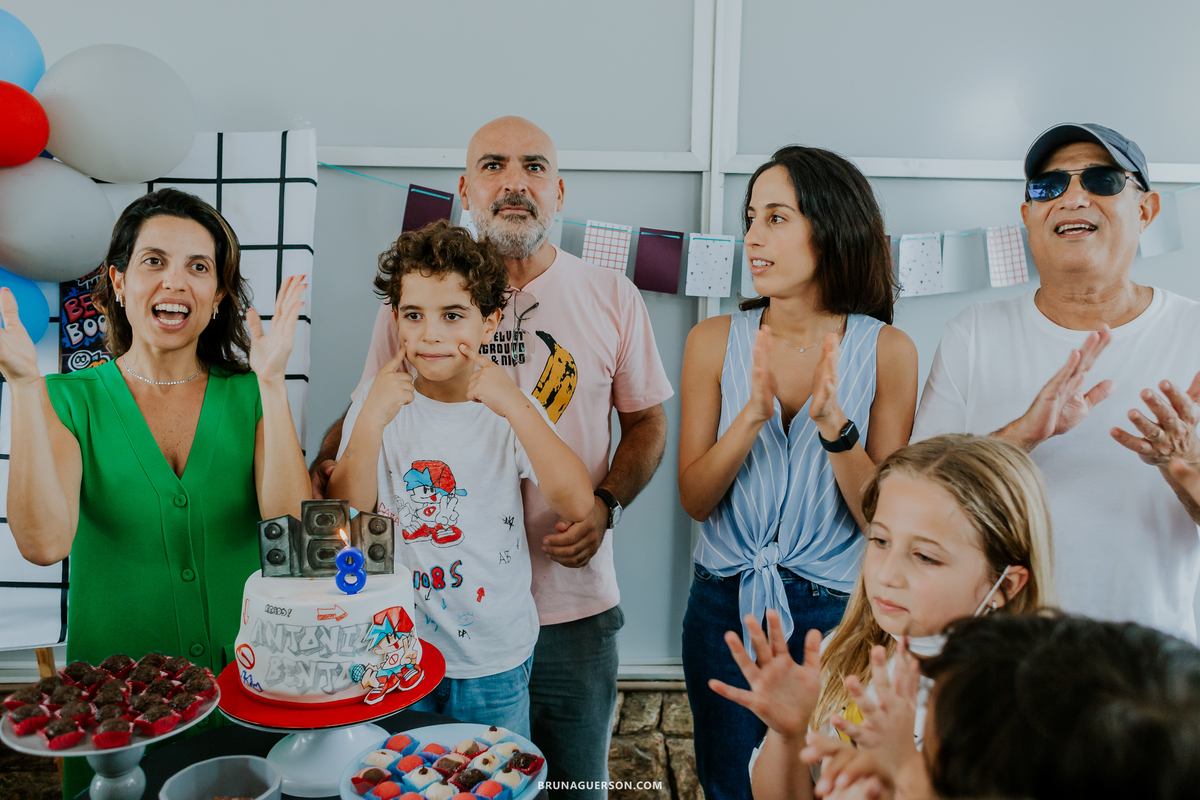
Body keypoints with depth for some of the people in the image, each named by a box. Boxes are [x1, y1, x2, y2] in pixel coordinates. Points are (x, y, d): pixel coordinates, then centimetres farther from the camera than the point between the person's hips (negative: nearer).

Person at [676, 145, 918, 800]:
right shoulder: (715, 341, -4)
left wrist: (834, 423, -25)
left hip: (835, 610, -1)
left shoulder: (886, 350, -8)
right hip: (723, 605, 2)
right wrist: (754, 413, -23)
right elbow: (694, 498, -8)